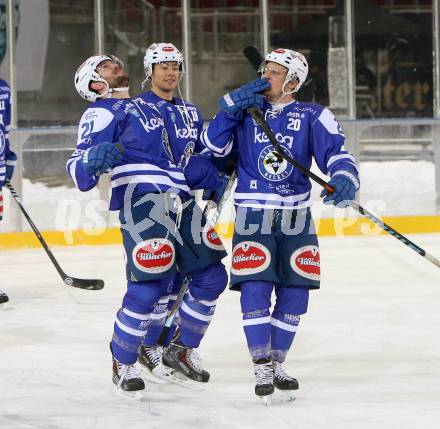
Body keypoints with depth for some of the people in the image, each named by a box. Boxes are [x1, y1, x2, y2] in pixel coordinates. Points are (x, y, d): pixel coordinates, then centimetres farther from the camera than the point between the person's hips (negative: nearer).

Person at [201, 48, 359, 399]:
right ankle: (261, 368, -3)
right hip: (253, 216, -1)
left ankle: (277, 364, 20)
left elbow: (337, 153, -11)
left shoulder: (312, 116, -1)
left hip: (296, 218, 1)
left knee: (295, 294, 4)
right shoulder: (245, 109, 4)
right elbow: (212, 144, -4)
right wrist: (233, 106, -15)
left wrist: (344, 180, -33)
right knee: (255, 289, -13)